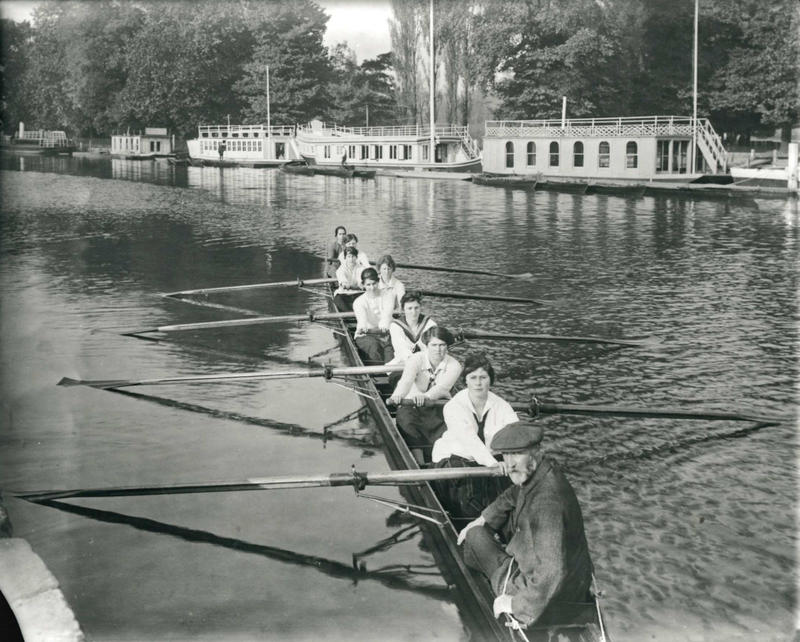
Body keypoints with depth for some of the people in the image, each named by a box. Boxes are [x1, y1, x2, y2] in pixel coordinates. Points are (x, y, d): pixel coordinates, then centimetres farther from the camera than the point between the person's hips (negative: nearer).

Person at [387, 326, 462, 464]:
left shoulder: (454, 366, -10)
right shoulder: (416, 359, -13)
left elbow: (443, 387, -29)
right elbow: (406, 380, -34)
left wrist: (425, 396, -52)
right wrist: (397, 396, -58)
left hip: (440, 407, 2)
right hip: (413, 406, -1)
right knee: (406, 420, -34)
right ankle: (419, 465, -37)